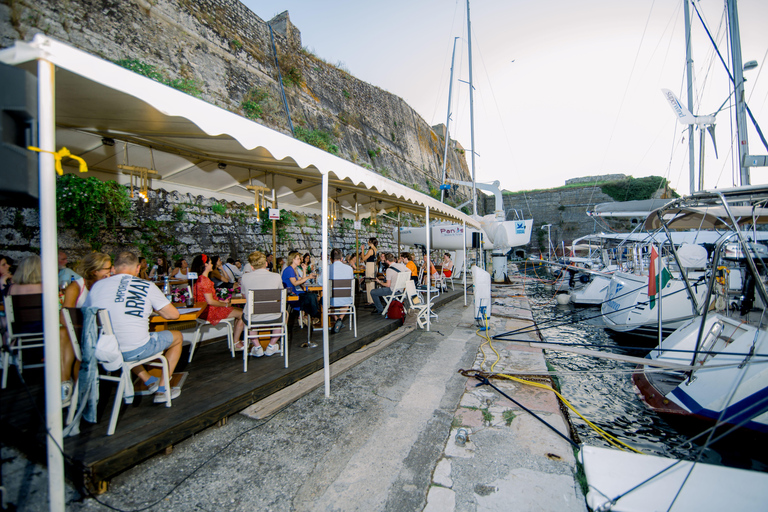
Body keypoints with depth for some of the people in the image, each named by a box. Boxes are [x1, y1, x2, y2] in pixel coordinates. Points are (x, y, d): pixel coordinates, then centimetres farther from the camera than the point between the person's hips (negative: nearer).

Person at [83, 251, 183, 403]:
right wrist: (154, 308, 18)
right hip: (136, 351, -5)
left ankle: (149, 381, 37)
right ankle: (162, 390, 22)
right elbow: (173, 314, -3)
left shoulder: (97, 285, 4)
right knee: (177, 336, 19)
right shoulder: (147, 286, -6)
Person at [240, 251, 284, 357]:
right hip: (273, 317, 0)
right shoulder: (276, 276, -9)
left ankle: (257, 347, 27)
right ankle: (271, 346, 28)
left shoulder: (245, 277, -8)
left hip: (253, 318, 1)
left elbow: (244, 295, 11)